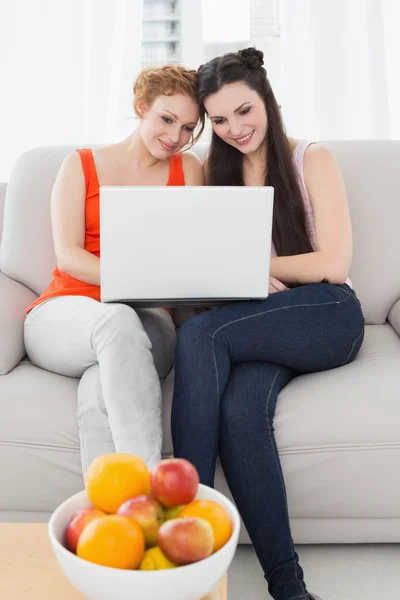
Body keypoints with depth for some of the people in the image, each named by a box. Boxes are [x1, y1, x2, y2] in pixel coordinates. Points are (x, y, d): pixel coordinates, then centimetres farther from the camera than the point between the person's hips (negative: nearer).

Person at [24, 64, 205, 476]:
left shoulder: (188, 169, 15)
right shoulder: (81, 165, 11)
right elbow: (68, 255, -3)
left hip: (146, 320, 1)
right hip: (62, 315, -1)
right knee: (117, 320, -39)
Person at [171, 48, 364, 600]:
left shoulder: (312, 160, 6)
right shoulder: (214, 169, 19)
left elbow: (334, 265, -3)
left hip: (325, 317, -3)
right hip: (254, 325, 3)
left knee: (199, 335, -31)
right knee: (240, 407, -33)